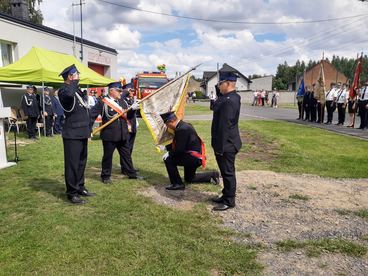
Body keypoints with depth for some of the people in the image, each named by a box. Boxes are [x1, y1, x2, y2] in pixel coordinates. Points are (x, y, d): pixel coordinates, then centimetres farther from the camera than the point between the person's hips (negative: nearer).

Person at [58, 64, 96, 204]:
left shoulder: (78, 90, 17)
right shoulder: (64, 90, -10)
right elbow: (69, 94, -37)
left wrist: (88, 129, 21)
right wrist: (74, 82, -17)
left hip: (82, 132, 9)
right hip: (72, 134, -9)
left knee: (82, 162, 15)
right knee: (72, 164, -3)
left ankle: (80, 188, 27)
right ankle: (72, 193, 6)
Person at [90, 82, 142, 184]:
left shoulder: (122, 102, 12)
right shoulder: (103, 102, -9)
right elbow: (92, 115, -9)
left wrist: (133, 108, -7)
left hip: (122, 135, 6)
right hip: (109, 135, -6)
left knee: (126, 154, 15)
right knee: (107, 156, 7)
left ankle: (131, 174, 26)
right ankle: (105, 177, 21)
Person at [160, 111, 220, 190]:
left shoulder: (182, 129, -24)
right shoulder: (183, 125, 8)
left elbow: (179, 149, -25)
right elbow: (177, 144, 16)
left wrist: (169, 154, -11)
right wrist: (166, 147, 7)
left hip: (194, 157, -11)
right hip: (195, 157, 11)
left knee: (168, 160, -14)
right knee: (188, 179, 25)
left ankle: (177, 184, -3)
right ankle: (213, 175, 25)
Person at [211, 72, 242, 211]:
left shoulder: (229, 101, -22)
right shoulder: (230, 97, 11)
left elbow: (225, 125, -24)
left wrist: (221, 147, -22)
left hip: (226, 145, -10)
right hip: (226, 143, 10)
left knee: (228, 172, 2)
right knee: (226, 171, 19)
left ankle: (229, 201, 16)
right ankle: (226, 195, 34)